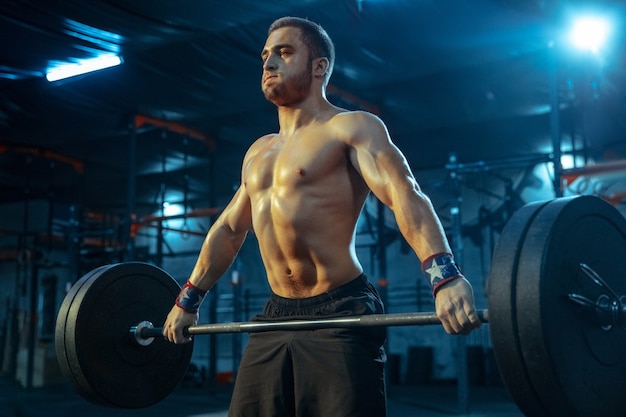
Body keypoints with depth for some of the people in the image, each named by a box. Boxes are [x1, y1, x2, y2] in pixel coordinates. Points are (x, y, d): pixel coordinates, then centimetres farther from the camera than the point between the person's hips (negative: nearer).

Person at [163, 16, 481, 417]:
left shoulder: (351, 127, -5)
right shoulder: (259, 152, 19)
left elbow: (404, 193, -21)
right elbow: (228, 230, 27)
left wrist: (444, 274, -37)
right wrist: (188, 299, 29)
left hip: (341, 316, -7)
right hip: (275, 317, 7)